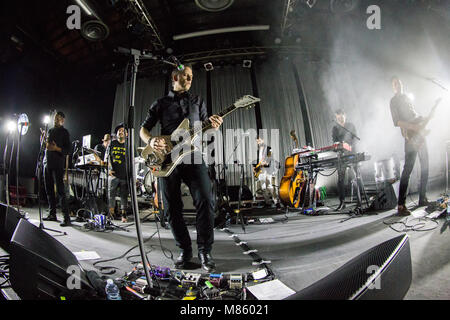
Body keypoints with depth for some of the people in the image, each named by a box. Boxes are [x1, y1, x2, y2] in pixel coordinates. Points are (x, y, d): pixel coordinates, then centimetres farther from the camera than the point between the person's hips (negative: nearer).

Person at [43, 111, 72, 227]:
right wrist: (45, 144, 5)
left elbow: (68, 150, -6)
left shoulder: (64, 132, 0)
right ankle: (52, 214, 21)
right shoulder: (50, 131, 19)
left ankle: (66, 218, -13)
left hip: (58, 163, -7)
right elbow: (45, 145, 26)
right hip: (47, 162, 7)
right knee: (49, 189, 10)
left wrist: (56, 148, -21)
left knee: (60, 190, -12)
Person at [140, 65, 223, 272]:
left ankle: (205, 251, 1)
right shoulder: (160, 104, 16)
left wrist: (212, 126, -8)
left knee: (205, 202, -15)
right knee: (172, 209, 2)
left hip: (193, 156, 0)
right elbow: (143, 129, 15)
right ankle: (185, 250, 19)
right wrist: (151, 141, -8)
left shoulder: (198, 102, 19)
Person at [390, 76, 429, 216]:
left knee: (425, 166, 9)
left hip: (420, 135, 8)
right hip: (410, 137, -8)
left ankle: (423, 199, 20)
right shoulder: (394, 101, -1)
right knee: (408, 168, -15)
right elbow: (396, 122, -12)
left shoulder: (407, 97, 22)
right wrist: (413, 126, -22)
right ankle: (401, 205, -15)